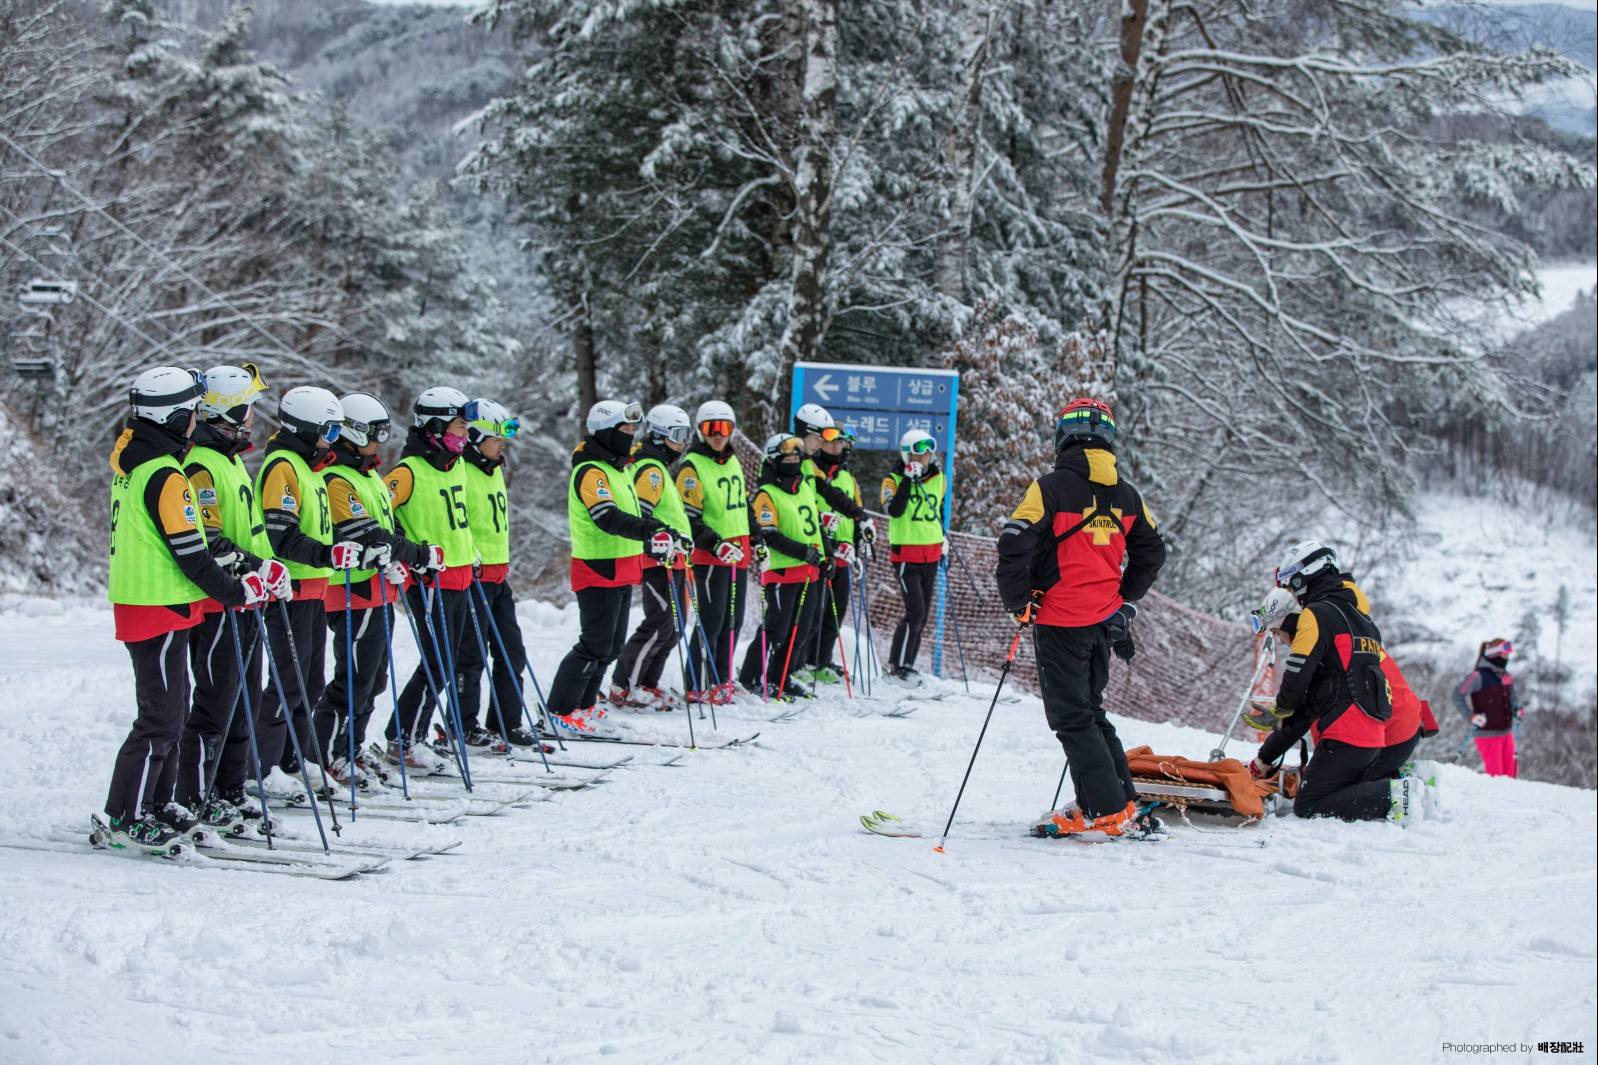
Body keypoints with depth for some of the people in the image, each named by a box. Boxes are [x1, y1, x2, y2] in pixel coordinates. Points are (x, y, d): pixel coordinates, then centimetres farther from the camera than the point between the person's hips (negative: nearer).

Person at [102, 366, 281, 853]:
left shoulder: (131, 462, 11)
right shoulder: (165, 476, -19)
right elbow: (190, 555, -19)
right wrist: (238, 591, -9)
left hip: (136, 603, 10)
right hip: (161, 611, -10)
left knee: (168, 711, 17)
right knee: (161, 718, -5)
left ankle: (145, 807, 22)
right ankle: (124, 818, -3)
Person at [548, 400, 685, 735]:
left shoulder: (617, 468, 18)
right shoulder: (590, 472, -15)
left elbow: (632, 515, 28)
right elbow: (607, 517, -29)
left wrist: (665, 538, 18)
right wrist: (651, 531, -41)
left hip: (621, 572, 10)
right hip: (599, 571, -10)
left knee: (611, 647, 14)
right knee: (595, 645, -8)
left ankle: (584, 706, 23)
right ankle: (561, 711, 0)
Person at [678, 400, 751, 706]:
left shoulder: (733, 461, 14)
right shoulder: (692, 466, -9)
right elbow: (689, 518, -14)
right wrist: (716, 545, -22)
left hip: (739, 554, 8)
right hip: (709, 556, -8)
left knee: (733, 620, 11)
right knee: (712, 621, -9)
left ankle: (722, 679, 20)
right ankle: (697, 687, -4)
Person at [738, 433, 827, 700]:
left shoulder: (806, 487, 15)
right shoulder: (767, 494, -10)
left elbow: (817, 523, 24)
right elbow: (769, 536, -16)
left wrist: (826, 553, 14)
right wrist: (803, 551, -20)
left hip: (809, 571, 8)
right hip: (782, 571, -8)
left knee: (800, 630, 11)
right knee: (776, 629, -7)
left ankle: (779, 677, 21)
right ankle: (753, 677, 5)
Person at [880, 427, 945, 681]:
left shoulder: (938, 478, 9)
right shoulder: (894, 480, -8)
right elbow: (894, 510, -25)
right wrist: (908, 479, -25)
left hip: (931, 555, 6)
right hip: (906, 553, -6)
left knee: (923, 614, 9)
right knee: (915, 612, -14)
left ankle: (906, 663, 19)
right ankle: (897, 663, -3)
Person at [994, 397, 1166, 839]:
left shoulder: (1051, 487, -12)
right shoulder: (1126, 495, 8)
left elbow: (1014, 545, -18)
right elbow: (1152, 552, 19)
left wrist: (1019, 603, -5)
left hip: (1060, 620, -6)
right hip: (1103, 620, 6)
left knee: (1071, 718, 0)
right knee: (1091, 711, 18)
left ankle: (1108, 812, -3)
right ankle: (1122, 803, 18)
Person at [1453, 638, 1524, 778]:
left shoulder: (1506, 676, 11)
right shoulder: (1479, 676, -11)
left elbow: (1514, 695, 29)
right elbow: (1458, 696, -14)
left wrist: (1517, 709, 8)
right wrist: (1471, 717, -23)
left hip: (1506, 732, 7)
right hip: (1487, 733, -7)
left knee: (1509, 773, 8)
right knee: (1495, 774, -9)